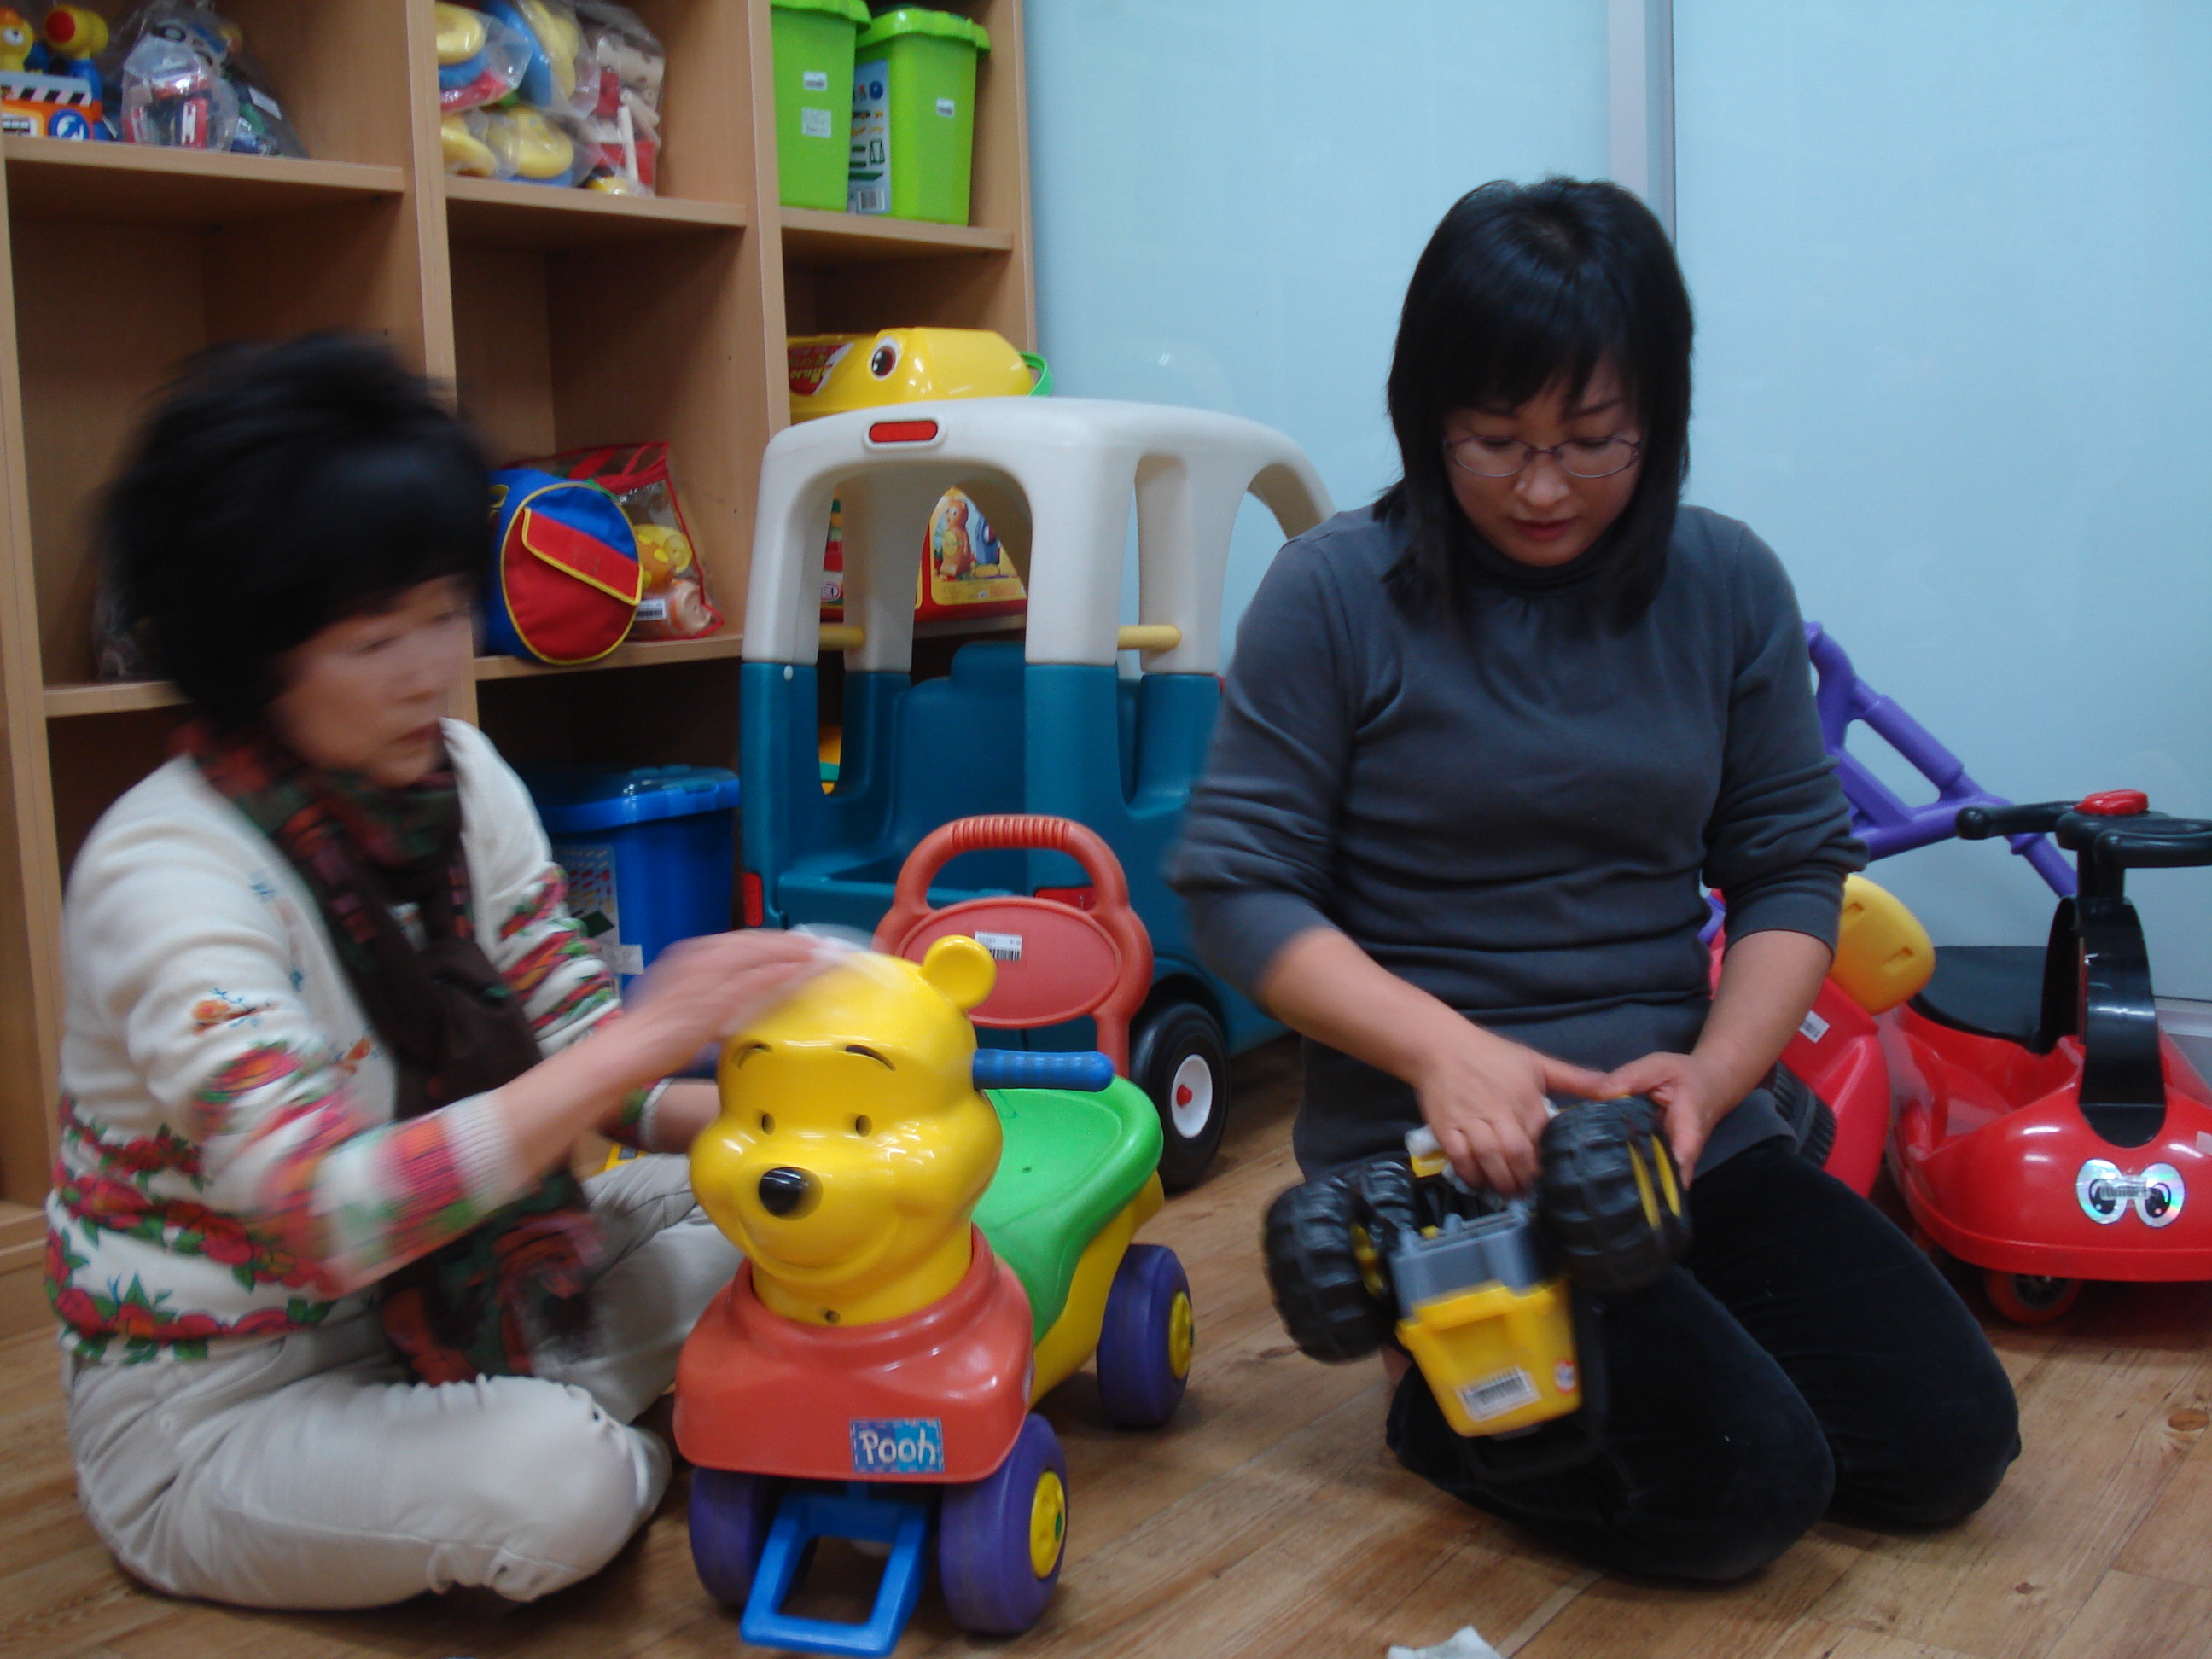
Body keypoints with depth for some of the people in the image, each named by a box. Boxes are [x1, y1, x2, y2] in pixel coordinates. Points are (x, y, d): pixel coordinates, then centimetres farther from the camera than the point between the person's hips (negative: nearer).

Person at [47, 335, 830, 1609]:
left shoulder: (462, 779, -4)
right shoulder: (168, 874, -26)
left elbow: (572, 1037, -1)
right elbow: (326, 1209, -38)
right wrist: (642, 1039, -41)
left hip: (437, 1293, 7)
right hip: (212, 1403, -6)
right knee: (558, 1484, -31)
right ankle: (631, 1456, 2)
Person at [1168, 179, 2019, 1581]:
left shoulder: (1728, 585, 3)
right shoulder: (1337, 596, -9)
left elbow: (1796, 864, 6)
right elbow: (1239, 887, -9)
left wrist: (1714, 1072, -13)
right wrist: (1443, 1048, -23)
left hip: (1686, 1132, 6)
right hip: (1440, 1150, -5)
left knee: (1951, 1441, -2)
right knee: (1742, 1491, -17)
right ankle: (1450, 1398, 10)